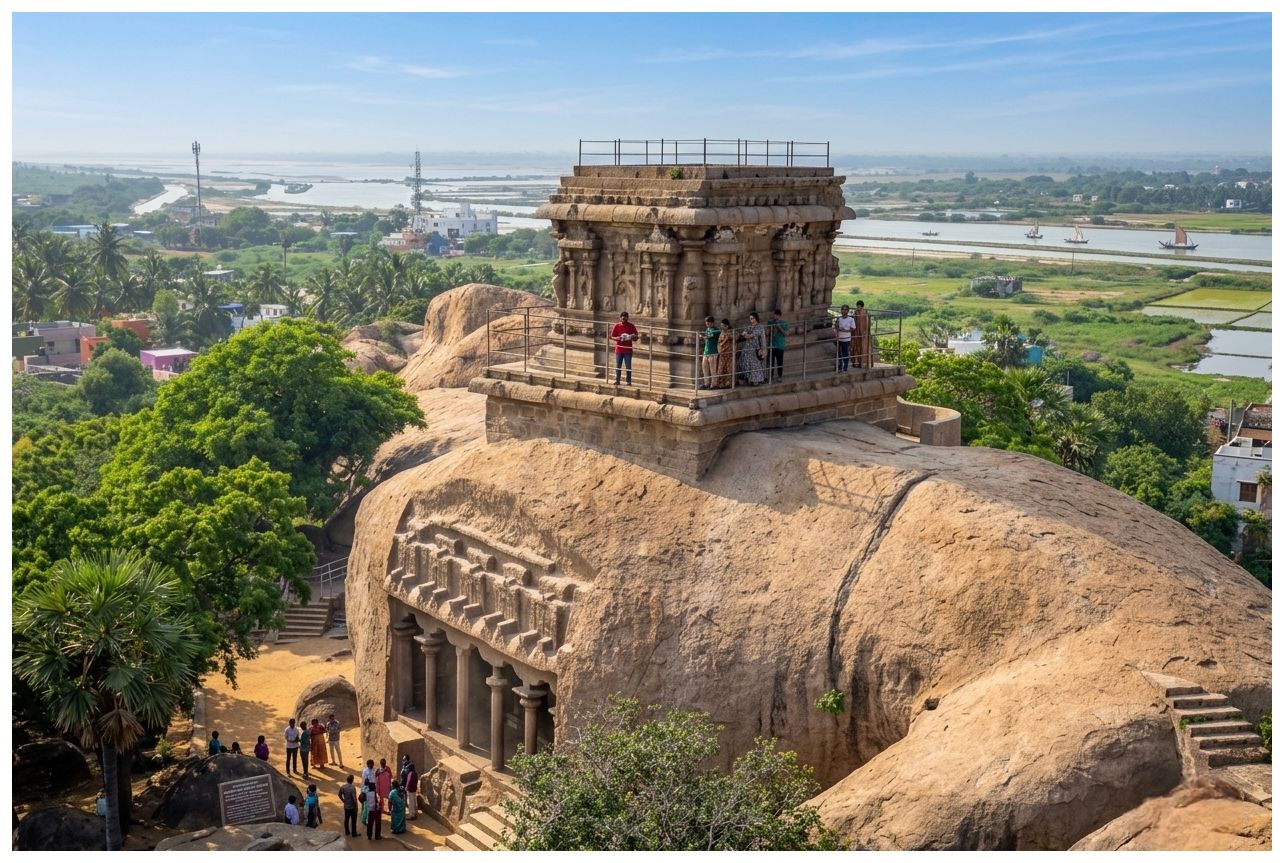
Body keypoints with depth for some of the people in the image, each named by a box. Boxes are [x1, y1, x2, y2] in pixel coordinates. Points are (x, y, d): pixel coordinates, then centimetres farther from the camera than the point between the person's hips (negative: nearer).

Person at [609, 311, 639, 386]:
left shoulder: (631, 326, 0)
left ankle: (629, 382, 6)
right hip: (619, 350, 1)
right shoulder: (617, 326, 1)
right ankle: (617, 381, 13)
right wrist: (617, 338, -17)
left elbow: (636, 338, 4)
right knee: (618, 366, 5)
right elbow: (612, 337, 4)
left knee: (628, 367, 0)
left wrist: (632, 337, -19)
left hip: (628, 350, -1)